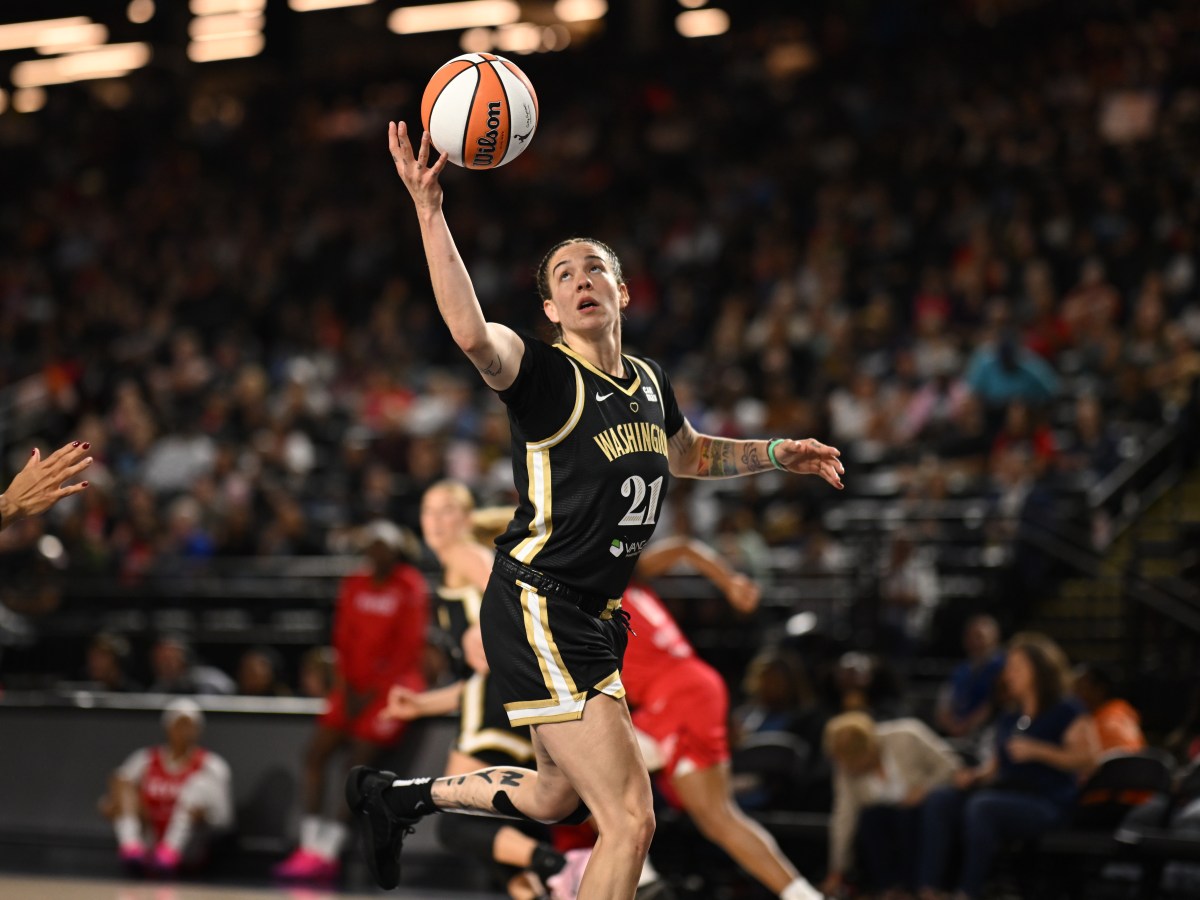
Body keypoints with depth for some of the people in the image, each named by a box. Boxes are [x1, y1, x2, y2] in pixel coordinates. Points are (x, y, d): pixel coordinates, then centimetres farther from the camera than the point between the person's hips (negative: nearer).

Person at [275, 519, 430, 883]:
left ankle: (327, 853, -13)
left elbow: (408, 648, -11)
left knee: (358, 763, -15)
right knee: (315, 753, -5)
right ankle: (310, 847, -6)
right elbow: (343, 640, 11)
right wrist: (346, 688, -2)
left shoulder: (410, 587, -8)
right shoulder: (354, 585, 11)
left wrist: (372, 693, -12)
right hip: (356, 687, 7)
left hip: (393, 686, -7)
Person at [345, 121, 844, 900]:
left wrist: (778, 454, 23)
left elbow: (689, 456, 33)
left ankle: (397, 797, 44)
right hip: (539, 611, -8)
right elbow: (472, 333, -35)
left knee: (557, 799, 26)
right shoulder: (545, 376, -12)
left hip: (591, 617, 8)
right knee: (630, 822, -14)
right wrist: (429, 210, -40)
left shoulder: (650, 383, 10)